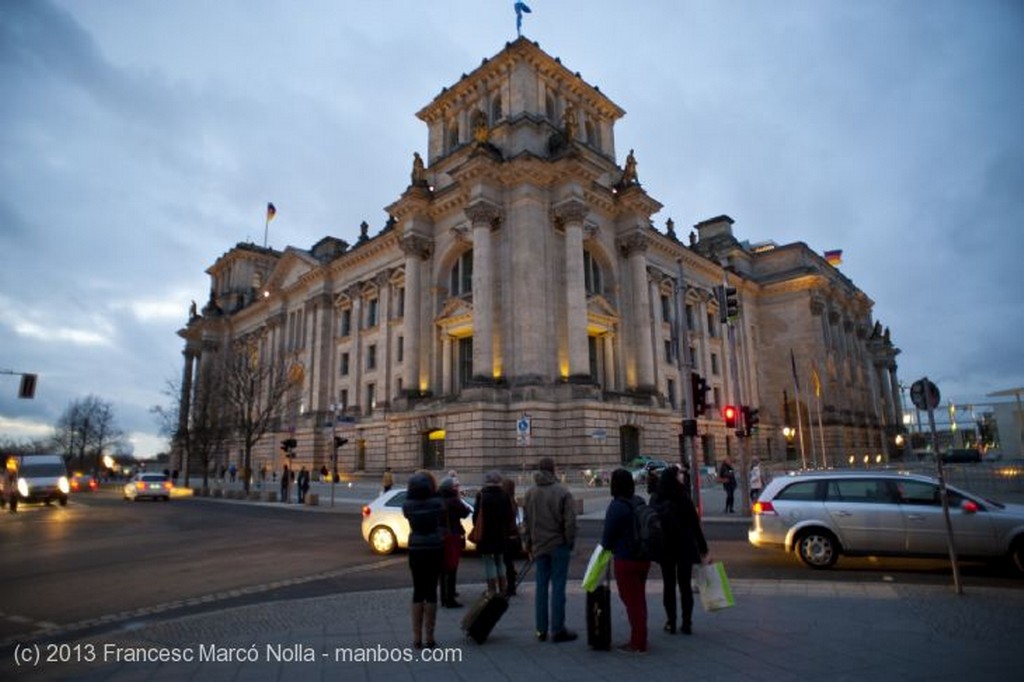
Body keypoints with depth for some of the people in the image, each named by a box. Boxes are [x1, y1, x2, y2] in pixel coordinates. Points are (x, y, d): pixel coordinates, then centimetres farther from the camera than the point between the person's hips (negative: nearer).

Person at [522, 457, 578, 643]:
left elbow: (525, 521, 8)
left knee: (541, 588, 11)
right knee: (558, 587, 2)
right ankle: (558, 630, 7)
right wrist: (570, 542, 0)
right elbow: (570, 521, -11)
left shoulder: (530, 493, 4)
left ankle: (541, 630, 17)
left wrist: (528, 545, 15)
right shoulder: (563, 492, -10)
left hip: (539, 546, 4)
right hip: (558, 545, -4)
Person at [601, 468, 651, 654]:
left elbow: (608, 534, -15)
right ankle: (641, 638, 31)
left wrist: (606, 545, 8)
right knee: (639, 598, 19)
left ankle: (637, 643, 13)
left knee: (631, 600, 4)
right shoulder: (640, 503, 2)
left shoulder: (616, 507, -20)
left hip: (625, 560, -8)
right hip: (643, 557, 8)